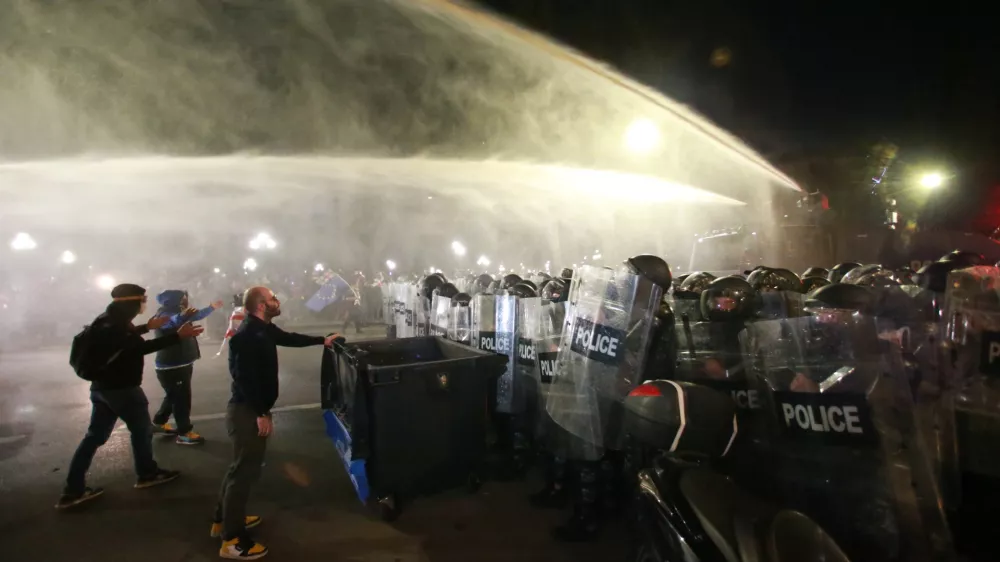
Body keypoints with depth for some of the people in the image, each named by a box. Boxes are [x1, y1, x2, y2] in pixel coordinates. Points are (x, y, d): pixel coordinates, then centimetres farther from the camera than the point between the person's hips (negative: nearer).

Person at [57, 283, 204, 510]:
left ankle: (73, 489, 16)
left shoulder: (107, 319, 7)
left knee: (95, 435, 13)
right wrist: (178, 336, -43)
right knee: (142, 430, 8)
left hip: (102, 387, 10)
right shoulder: (115, 324, -25)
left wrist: (147, 327, 32)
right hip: (122, 389, -10)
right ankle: (148, 474, 24)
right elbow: (141, 347, -36)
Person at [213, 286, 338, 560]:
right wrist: (261, 414, -25)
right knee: (245, 470, -3)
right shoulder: (247, 335, -24)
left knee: (240, 466, 22)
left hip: (249, 409, 11)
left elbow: (289, 338, 25)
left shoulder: (263, 329, 8)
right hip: (248, 411, -11)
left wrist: (322, 340, 30)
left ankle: (223, 520, 37)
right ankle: (232, 540, 8)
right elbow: (246, 378, -27)